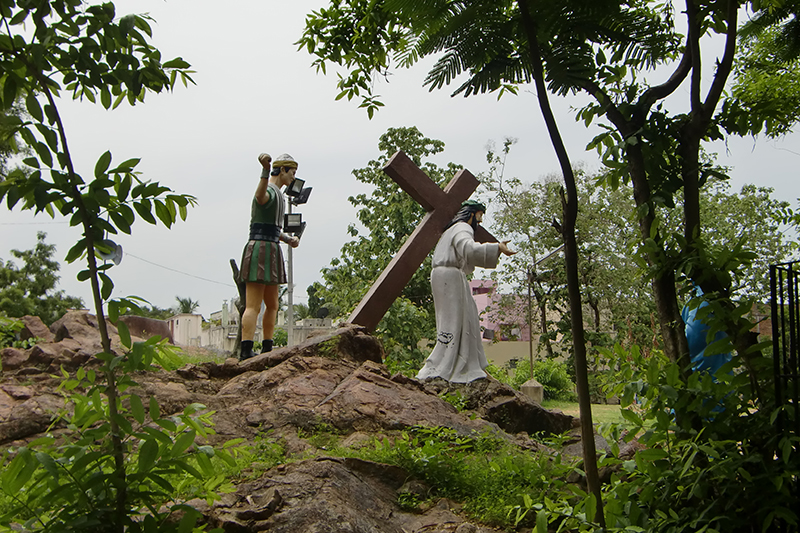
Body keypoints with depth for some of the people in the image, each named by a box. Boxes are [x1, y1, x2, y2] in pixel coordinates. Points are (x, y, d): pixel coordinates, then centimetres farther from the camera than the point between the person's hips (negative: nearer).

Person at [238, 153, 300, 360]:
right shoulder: (269, 191, -11)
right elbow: (260, 196, -39)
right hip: (261, 249, -10)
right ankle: (246, 351, -18)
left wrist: (288, 239, 11)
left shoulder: (277, 193, 22)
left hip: (270, 251, 10)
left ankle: (267, 349, 20)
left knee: (272, 305, 15)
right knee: (253, 306, -15)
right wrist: (265, 170, -57)